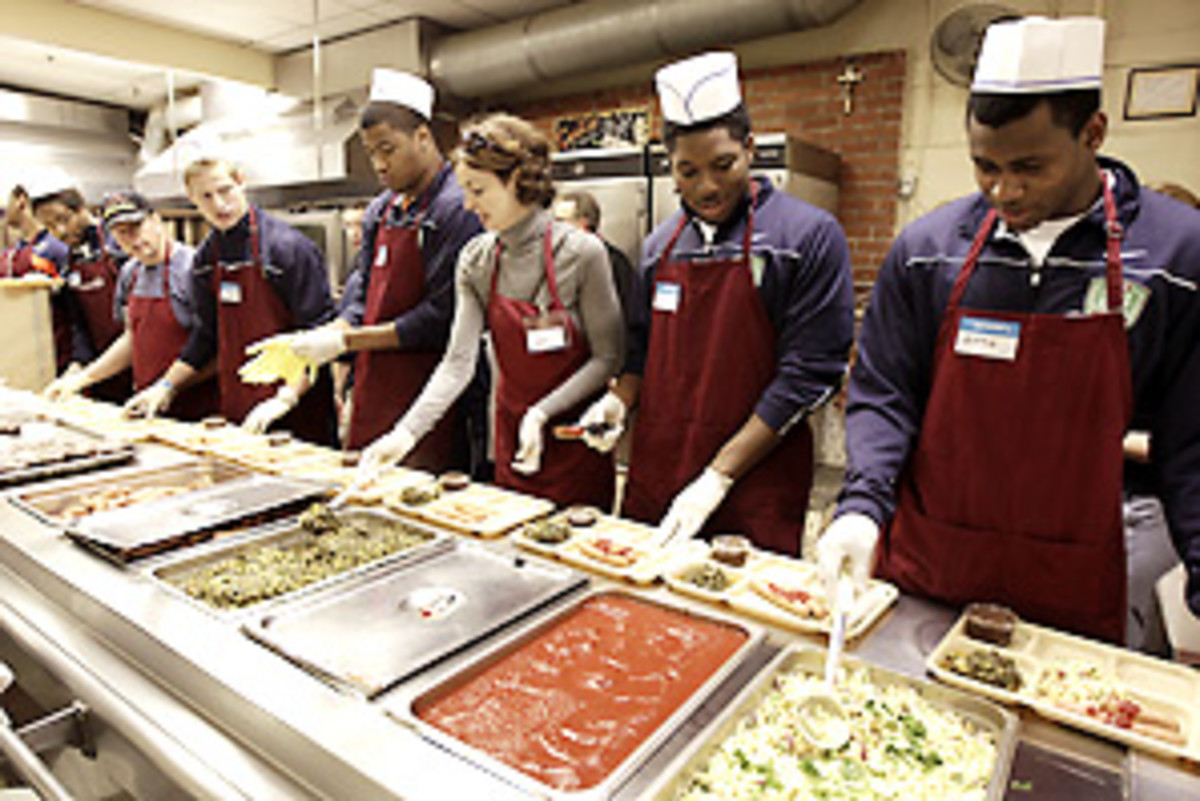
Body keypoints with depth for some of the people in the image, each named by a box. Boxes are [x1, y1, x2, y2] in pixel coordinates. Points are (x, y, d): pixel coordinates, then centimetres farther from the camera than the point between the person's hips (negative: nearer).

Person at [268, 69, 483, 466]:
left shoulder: (456, 208, -12)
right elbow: (363, 297, 16)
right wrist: (312, 340, 0)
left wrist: (346, 340, -13)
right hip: (374, 395, 8)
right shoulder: (381, 210, 13)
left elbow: (440, 318, -18)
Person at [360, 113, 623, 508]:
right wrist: (407, 431, -18)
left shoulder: (580, 253, -14)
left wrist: (542, 412, -21)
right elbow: (458, 361, -7)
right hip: (512, 433, 4)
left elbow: (608, 357, -12)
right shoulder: (475, 261, -2)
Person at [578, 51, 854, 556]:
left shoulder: (808, 236, -8)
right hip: (652, 485, 5)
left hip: (752, 495, -4)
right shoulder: (661, 245, 9)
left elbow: (809, 375, -12)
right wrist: (620, 399, -2)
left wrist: (719, 476, -16)